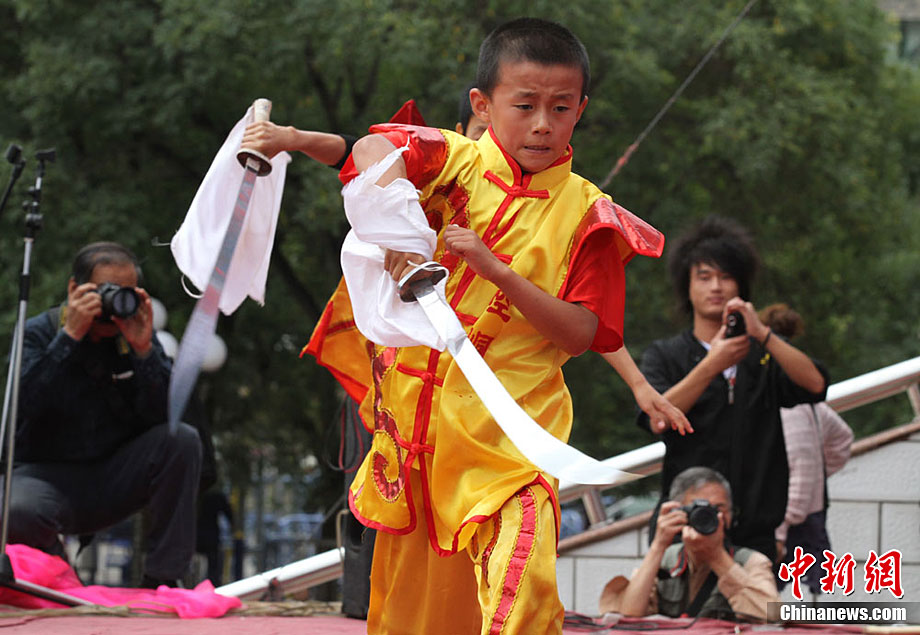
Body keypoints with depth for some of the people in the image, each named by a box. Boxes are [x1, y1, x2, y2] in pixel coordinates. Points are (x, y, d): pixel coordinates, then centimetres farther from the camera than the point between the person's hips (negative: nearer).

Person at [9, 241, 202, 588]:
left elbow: (164, 415, -12)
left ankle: (161, 578, -17)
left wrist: (143, 349, -23)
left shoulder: (133, 336, 2)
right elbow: (26, 404, -25)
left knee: (182, 440, -22)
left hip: (114, 481, 4)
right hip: (47, 472, -3)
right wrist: (69, 336, -26)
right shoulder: (38, 334, -5)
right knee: (17, 512, -38)